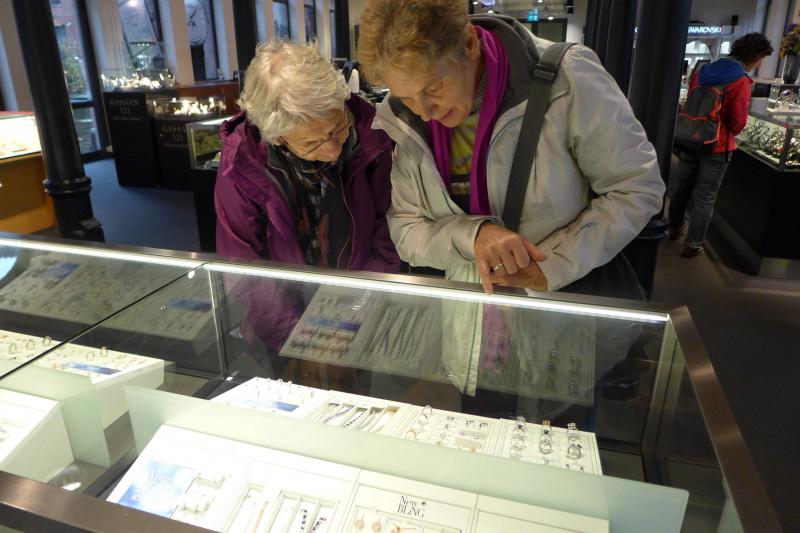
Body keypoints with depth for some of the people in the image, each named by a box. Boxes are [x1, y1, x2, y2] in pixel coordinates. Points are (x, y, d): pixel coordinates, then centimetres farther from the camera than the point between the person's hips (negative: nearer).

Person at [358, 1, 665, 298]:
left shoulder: (566, 79, -17)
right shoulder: (400, 122, -7)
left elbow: (639, 188, -9)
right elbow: (404, 231, -4)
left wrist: (552, 267, -18)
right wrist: (472, 235, -22)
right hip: (476, 303, 2)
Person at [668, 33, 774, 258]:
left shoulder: (703, 71, 2)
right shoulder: (740, 81, -17)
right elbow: (739, 122, -14)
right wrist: (729, 133, 6)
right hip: (717, 147, -6)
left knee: (681, 187, 18)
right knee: (705, 198, 3)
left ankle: (675, 228, 35)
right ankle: (692, 245, 9)